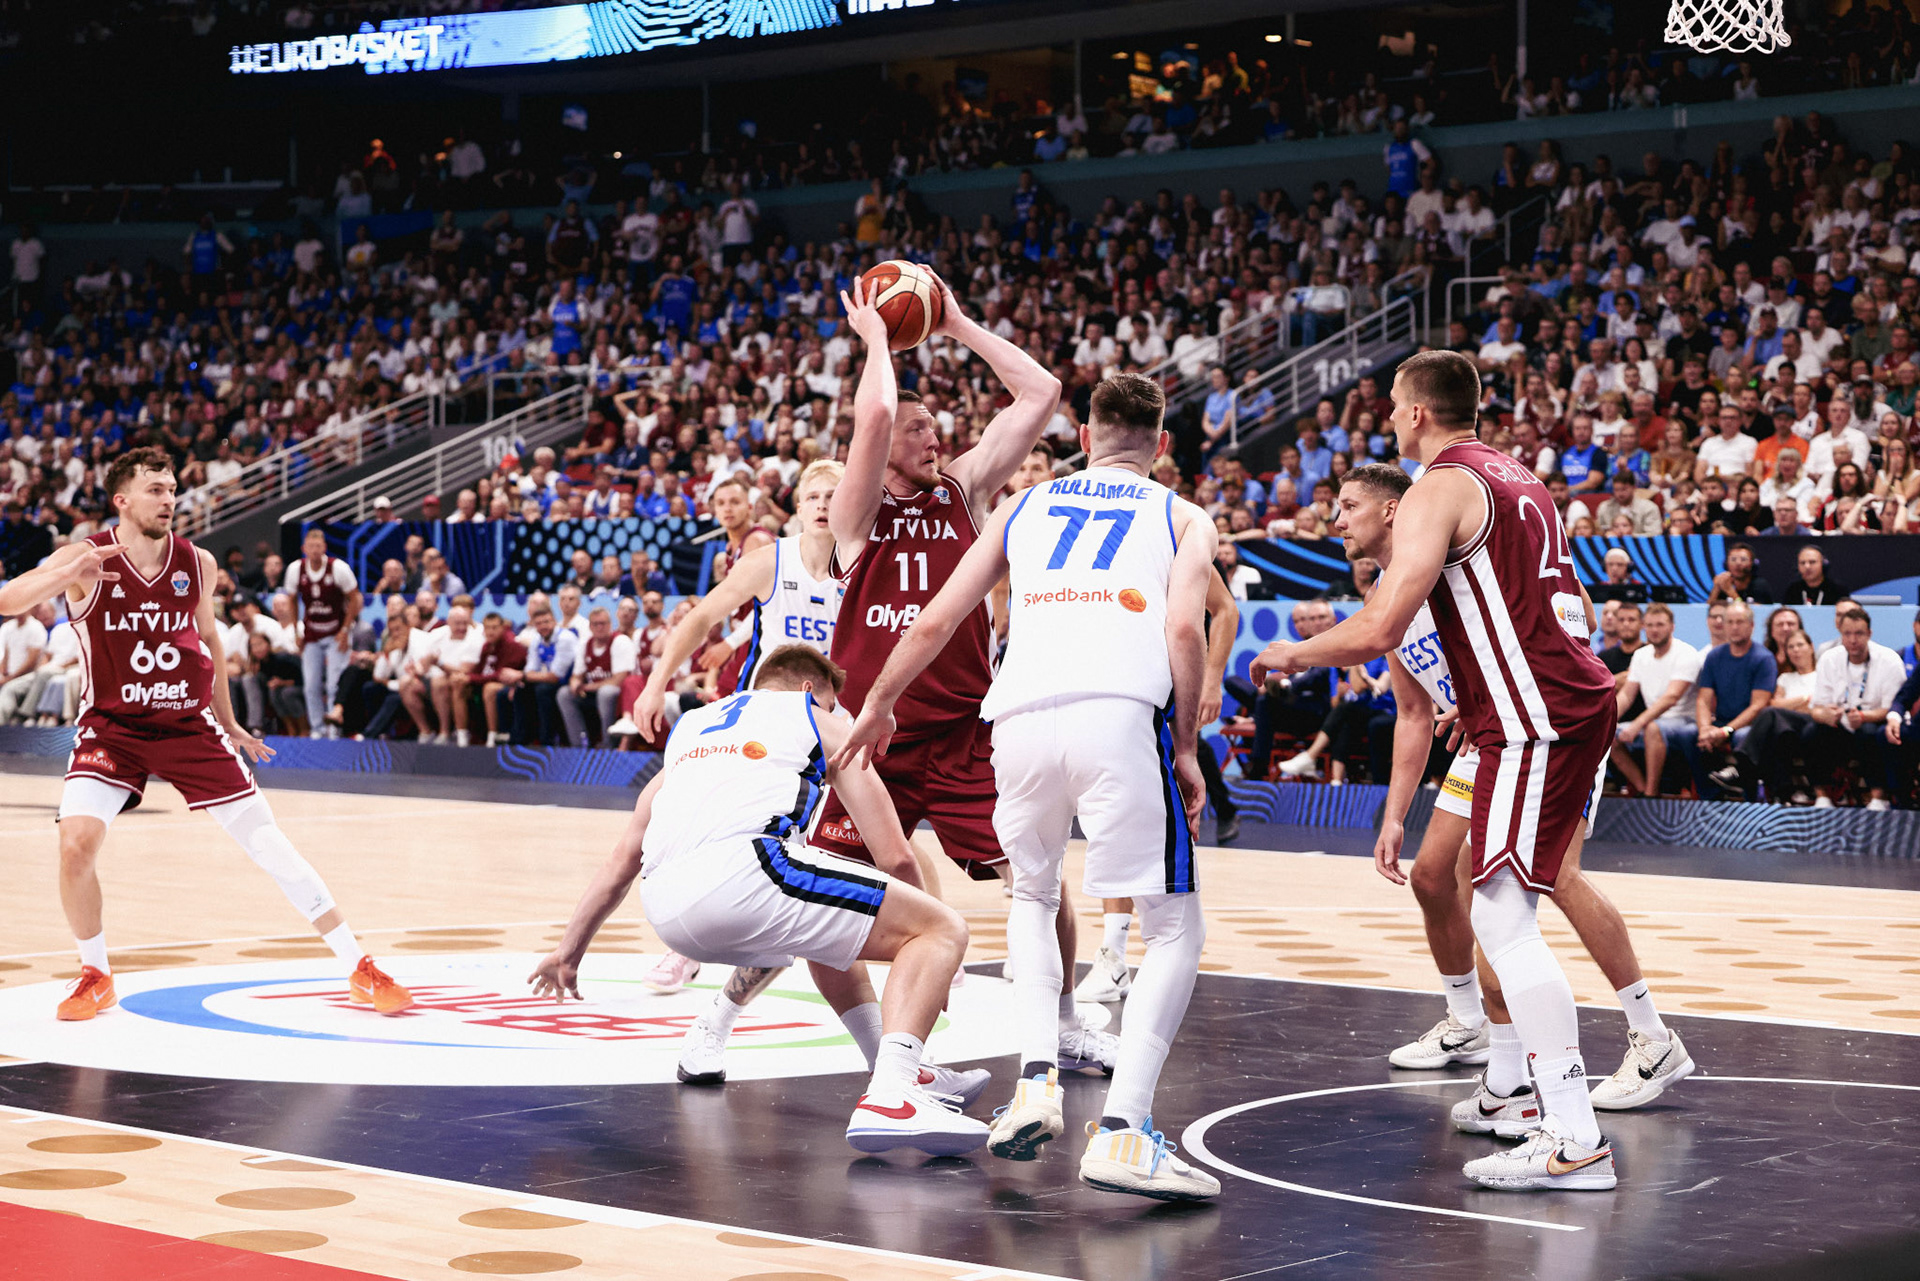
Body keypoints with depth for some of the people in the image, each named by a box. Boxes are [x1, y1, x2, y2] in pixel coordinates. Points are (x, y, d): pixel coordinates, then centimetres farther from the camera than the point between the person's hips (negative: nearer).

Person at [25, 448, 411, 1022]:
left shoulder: (197, 564, -3)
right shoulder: (85, 559, -13)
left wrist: (226, 720, 21)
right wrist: (63, 577, -46)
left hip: (189, 725, 2)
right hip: (111, 727, -2)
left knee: (267, 840, -2)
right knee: (77, 842, -22)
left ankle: (361, 971, 2)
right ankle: (96, 975, 4)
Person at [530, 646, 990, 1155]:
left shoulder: (691, 725, 38)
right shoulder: (822, 724, 25)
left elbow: (624, 857, 40)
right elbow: (896, 858, 19)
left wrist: (569, 950, 48)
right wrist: (919, 933, 34)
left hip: (665, 910, 6)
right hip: (739, 870, -6)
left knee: (814, 923, 37)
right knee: (944, 929, 0)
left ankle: (901, 1073, 32)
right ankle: (888, 1099, -23)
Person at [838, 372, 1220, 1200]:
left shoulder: (1024, 509, 27)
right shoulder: (1182, 518, 20)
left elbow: (936, 621, 25)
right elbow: (1184, 629, 1)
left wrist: (876, 709, 38)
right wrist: (1185, 749, 9)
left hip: (1021, 719, 3)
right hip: (1119, 714, -3)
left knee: (1032, 898, 28)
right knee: (1174, 929, 5)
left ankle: (1036, 1082, 10)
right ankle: (1121, 1132, -11)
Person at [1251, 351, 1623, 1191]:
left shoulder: (1439, 492, -10)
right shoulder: (1517, 479, 19)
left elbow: (1379, 630, -18)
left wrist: (1293, 655, -1)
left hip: (1532, 719, -10)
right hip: (1573, 698, 10)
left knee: (1502, 915, -12)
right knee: (1496, 906, 19)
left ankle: (1574, 1138, -17)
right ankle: (1514, 1086, 24)